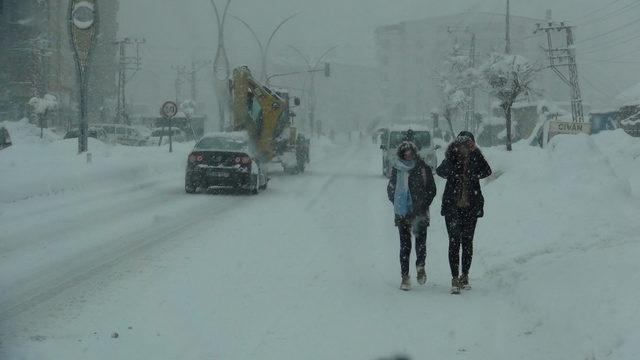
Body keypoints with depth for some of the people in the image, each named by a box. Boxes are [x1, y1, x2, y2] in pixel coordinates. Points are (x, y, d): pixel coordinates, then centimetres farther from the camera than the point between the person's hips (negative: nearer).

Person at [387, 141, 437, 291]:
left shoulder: (423, 168, -1)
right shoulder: (397, 169, 4)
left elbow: (431, 190, 3)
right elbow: (391, 189, 12)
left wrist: (422, 206, -6)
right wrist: (397, 204, -2)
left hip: (420, 213, -1)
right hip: (402, 214, 1)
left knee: (421, 242, -6)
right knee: (405, 245, -1)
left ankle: (420, 266, 20)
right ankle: (405, 276, 4)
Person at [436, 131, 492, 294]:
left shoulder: (476, 158, -1)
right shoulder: (451, 158, 1)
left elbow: (486, 172, -18)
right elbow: (441, 171, -8)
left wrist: (474, 152, -25)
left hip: (471, 207, 1)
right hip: (452, 206, -1)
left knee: (467, 241, 9)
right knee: (454, 241, -6)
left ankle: (464, 275, 22)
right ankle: (455, 278, -6)